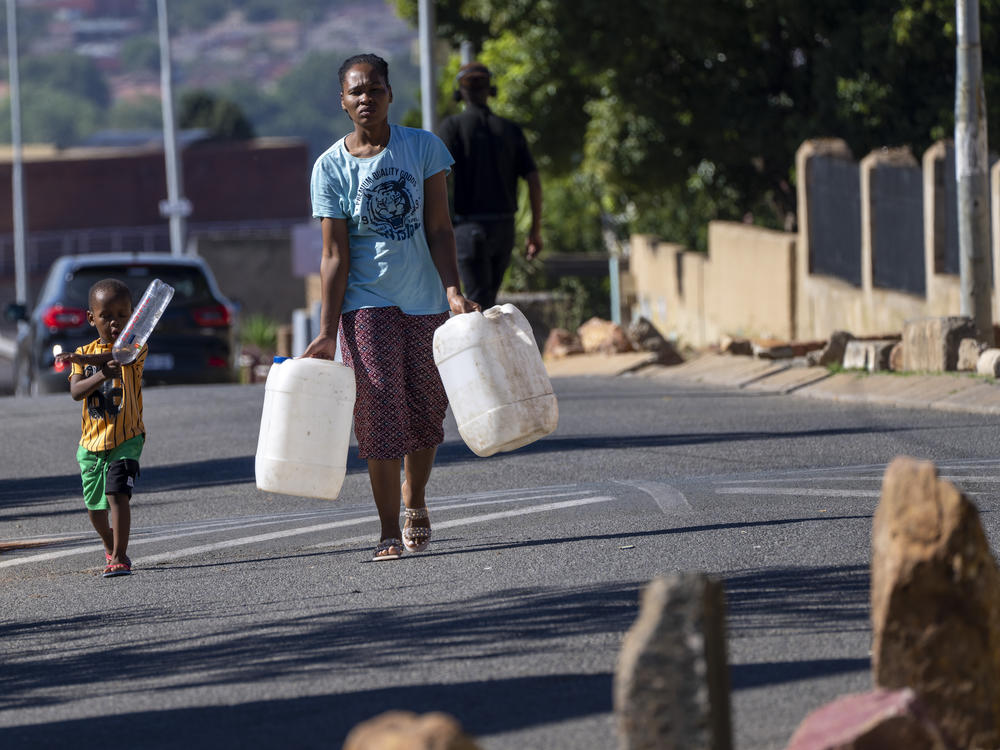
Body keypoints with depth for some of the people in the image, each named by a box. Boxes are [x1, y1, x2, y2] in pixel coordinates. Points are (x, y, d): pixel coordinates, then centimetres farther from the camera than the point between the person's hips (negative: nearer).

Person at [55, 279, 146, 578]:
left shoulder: (135, 347, -5)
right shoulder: (85, 353, 6)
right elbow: (76, 392, -10)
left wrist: (82, 359, -42)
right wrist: (102, 375, -29)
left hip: (126, 438, -4)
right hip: (92, 441, 4)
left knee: (117, 494, -21)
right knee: (95, 506, 14)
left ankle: (119, 557, -18)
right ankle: (110, 546, 41)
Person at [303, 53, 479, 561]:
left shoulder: (423, 148, -1)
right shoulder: (331, 167, -3)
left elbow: (438, 229, -2)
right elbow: (335, 256, -5)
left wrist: (452, 291, -14)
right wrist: (328, 332, -10)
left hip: (425, 300, 2)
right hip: (367, 302, -2)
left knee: (425, 408, 7)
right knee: (379, 409, -9)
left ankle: (414, 500, 33)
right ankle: (389, 531, -4)